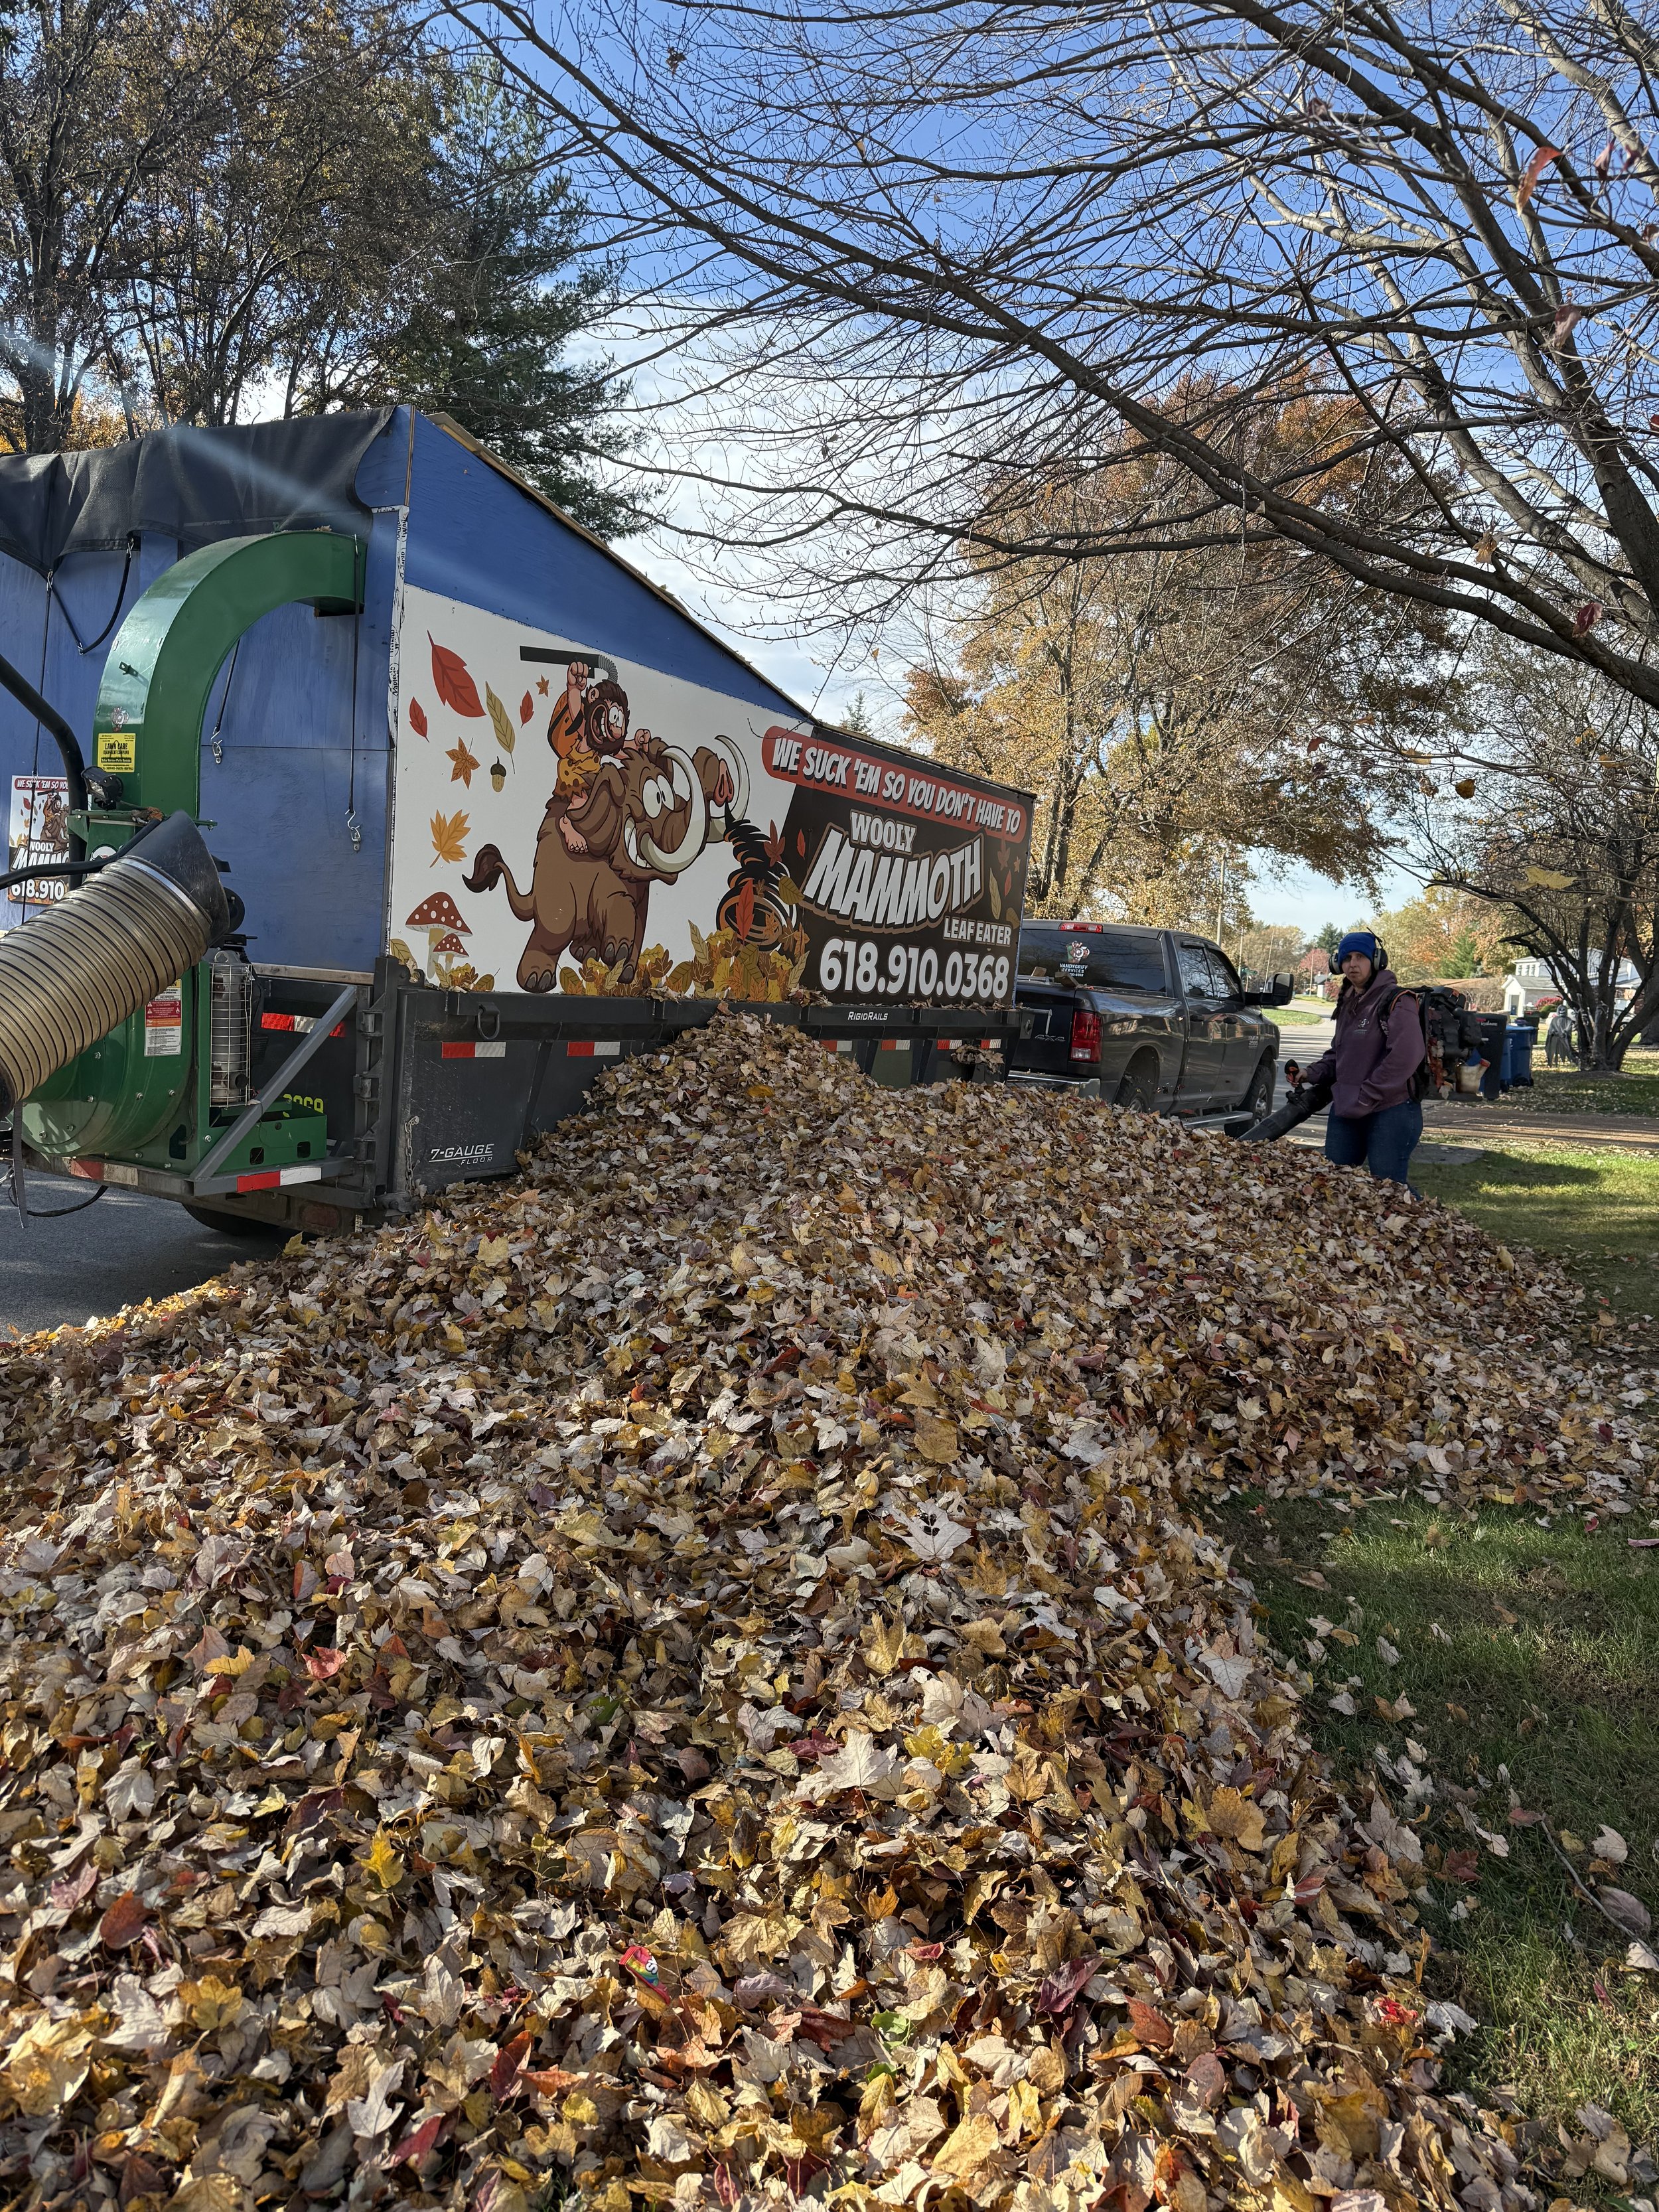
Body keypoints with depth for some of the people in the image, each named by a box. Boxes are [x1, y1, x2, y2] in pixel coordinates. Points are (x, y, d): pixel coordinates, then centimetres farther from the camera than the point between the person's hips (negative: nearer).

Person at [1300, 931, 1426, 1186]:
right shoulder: (1347, 1002, 15)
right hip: (1345, 1112, 8)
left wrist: (1366, 1098, -20)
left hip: (1390, 1112, -8)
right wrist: (1315, 1074, 7)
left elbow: (1405, 1057, -24)